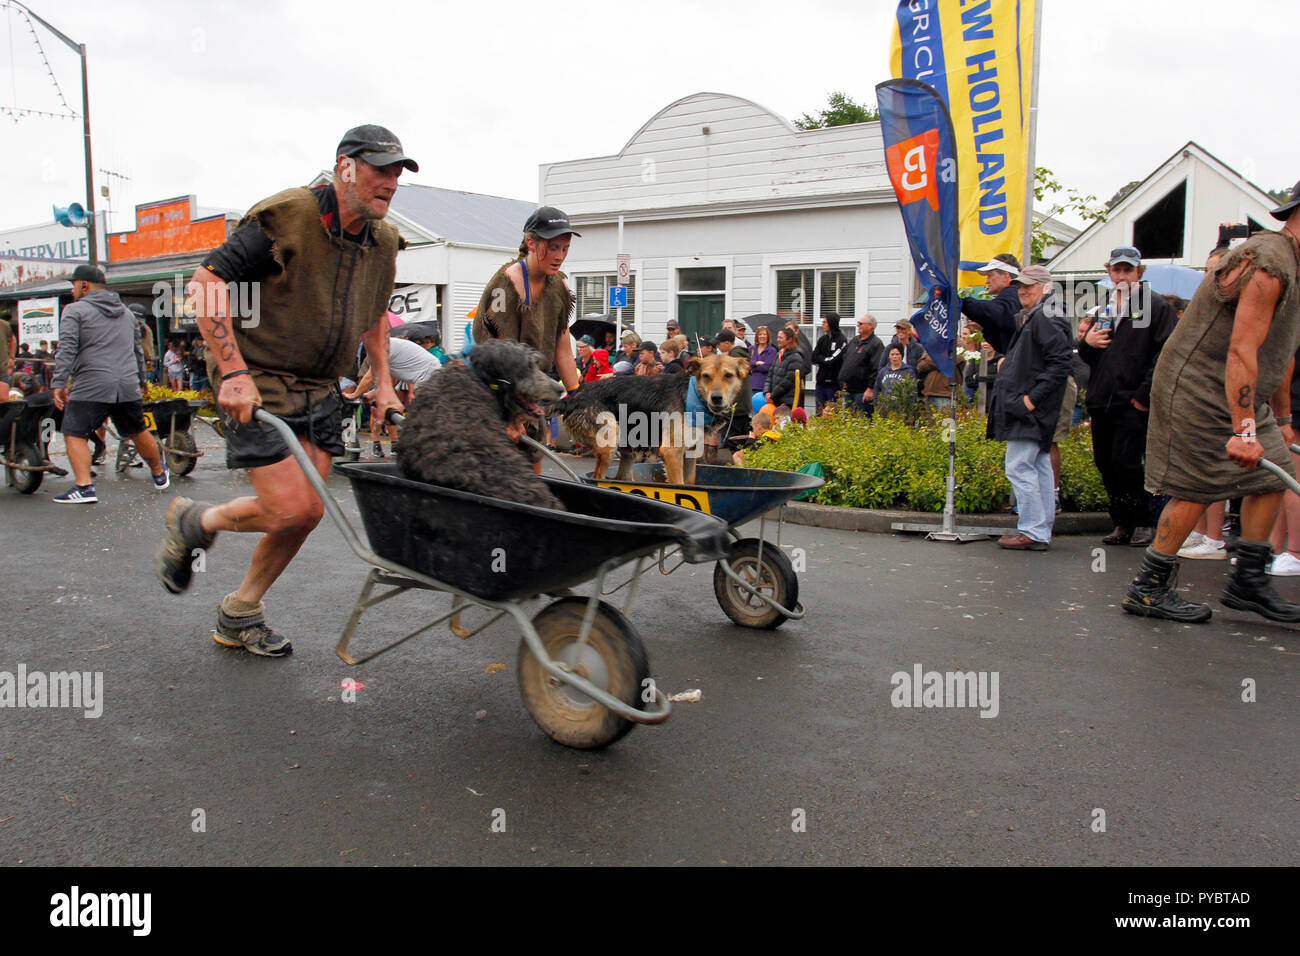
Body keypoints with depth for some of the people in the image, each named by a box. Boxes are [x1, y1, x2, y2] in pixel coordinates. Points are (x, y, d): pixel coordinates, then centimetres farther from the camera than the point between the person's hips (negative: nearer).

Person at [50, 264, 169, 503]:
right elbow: (138, 351, 24)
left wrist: (59, 384, -11)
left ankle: (84, 487, -10)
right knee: (138, 432, 19)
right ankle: (160, 475, 32)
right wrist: (140, 382, 31)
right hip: (128, 387, 6)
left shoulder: (75, 310, 0)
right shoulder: (126, 312, 20)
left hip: (91, 388, -6)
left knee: (75, 435, 1)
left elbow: (67, 350, -12)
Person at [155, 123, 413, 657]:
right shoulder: (286, 216, -15)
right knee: (291, 509, -15)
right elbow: (206, 282, -15)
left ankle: (240, 614, 25)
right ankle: (194, 522, 17)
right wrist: (234, 371, -22)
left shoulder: (382, 241, 8)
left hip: (320, 390, 7)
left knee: (308, 512, 5)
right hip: (258, 387, -7)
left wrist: (382, 383, 13)